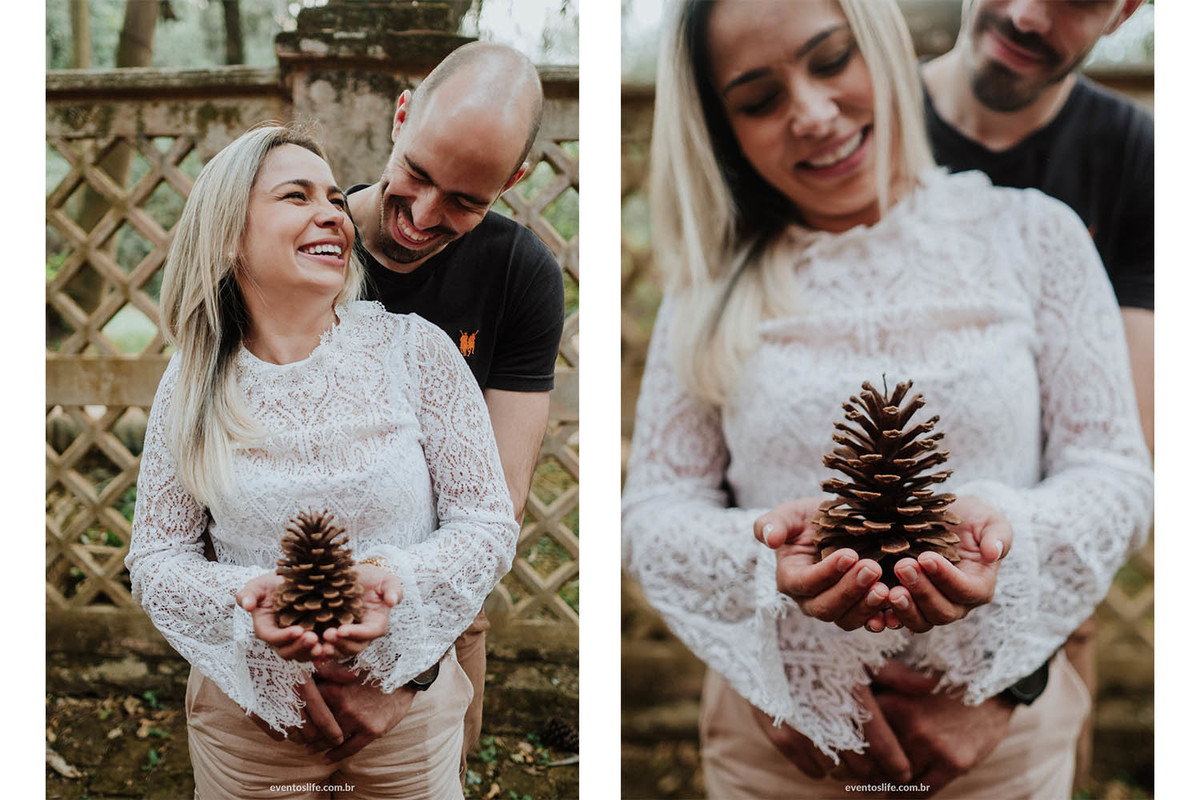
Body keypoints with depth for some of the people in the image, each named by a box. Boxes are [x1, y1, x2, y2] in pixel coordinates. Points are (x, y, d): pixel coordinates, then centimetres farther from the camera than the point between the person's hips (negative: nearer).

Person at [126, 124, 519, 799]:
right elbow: (155, 557, -2)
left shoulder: (414, 350, -10)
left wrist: (399, 579, -28)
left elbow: (490, 526, -8)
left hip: (410, 700, 0)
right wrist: (243, 595, -23)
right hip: (246, 710, 1)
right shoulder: (193, 384, -5)